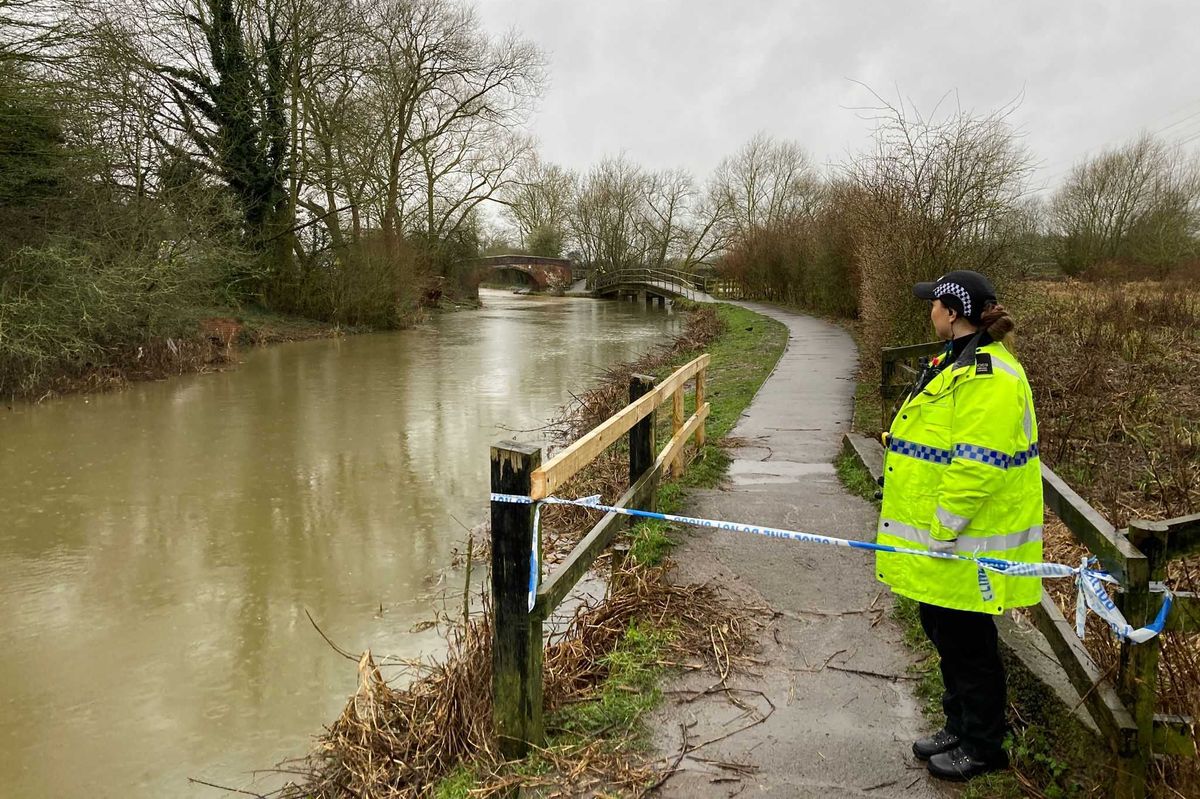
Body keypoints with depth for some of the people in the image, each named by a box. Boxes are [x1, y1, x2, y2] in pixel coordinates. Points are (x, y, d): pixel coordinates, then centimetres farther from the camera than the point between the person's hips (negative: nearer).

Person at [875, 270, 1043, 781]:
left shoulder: (988, 377, -23)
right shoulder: (958, 361, 12)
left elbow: (977, 468, -27)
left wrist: (941, 534, -21)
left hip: (966, 546, -10)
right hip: (939, 540, 10)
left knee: (967, 643, 5)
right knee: (945, 632, 20)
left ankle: (982, 749, 24)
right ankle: (960, 728, 37)